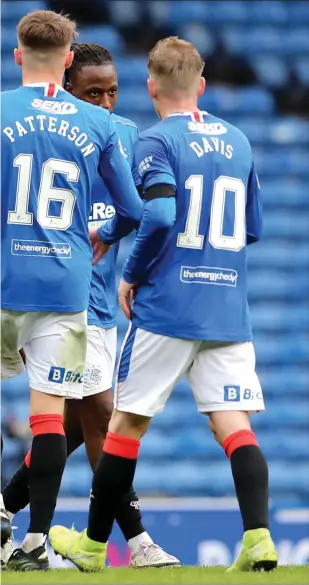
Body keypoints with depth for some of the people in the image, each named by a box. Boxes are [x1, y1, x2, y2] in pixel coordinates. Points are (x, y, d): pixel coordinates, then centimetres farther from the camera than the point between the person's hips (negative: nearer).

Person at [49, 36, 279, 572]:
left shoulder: (157, 141, -6)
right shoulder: (238, 142, 13)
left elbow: (160, 216, -20)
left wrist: (131, 275, -7)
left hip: (166, 307, -4)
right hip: (229, 313, 5)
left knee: (126, 422, 7)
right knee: (233, 423, -2)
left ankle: (94, 543, 17)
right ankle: (258, 536, -19)